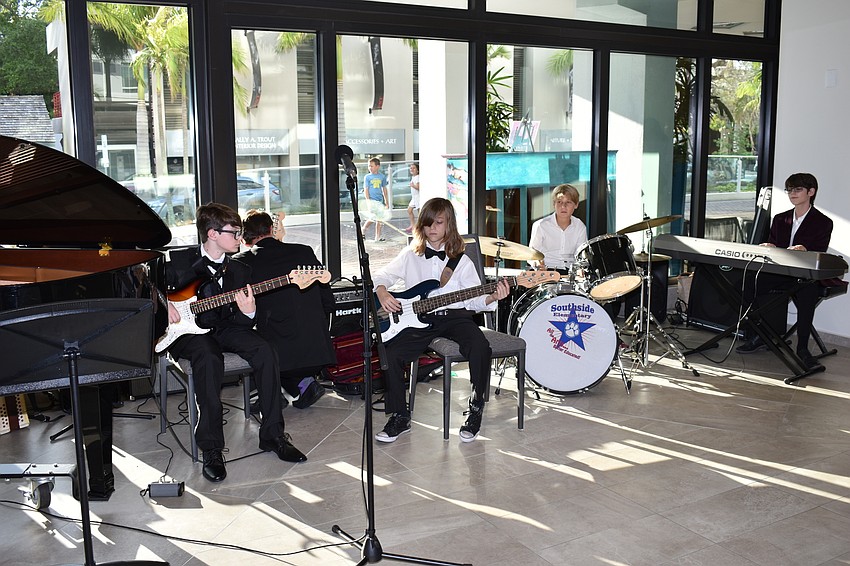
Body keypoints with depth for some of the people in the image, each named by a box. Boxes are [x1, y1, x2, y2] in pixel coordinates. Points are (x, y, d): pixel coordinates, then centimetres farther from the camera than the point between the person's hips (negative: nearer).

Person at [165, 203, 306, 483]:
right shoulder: (178, 260, -1)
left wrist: (248, 313, -17)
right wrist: (164, 304, -11)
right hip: (187, 331, -4)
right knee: (209, 357, -37)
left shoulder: (240, 270, 9)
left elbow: (242, 323, 6)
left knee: (264, 350, -23)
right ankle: (211, 448, -30)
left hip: (224, 327, 4)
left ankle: (273, 435, -14)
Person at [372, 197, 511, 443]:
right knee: (390, 354, -23)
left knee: (480, 348, -30)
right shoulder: (411, 255, 10)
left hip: (454, 315, -1)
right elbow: (382, 275, 10)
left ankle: (476, 408, -8)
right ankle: (400, 416, -4)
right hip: (419, 318, 1)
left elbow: (473, 298, 1)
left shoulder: (461, 261, 7)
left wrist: (491, 298, -19)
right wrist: (382, 292, -11)